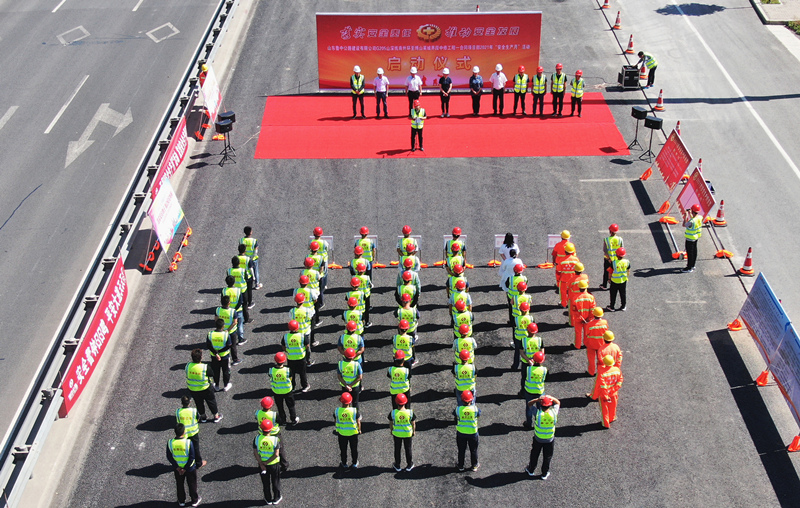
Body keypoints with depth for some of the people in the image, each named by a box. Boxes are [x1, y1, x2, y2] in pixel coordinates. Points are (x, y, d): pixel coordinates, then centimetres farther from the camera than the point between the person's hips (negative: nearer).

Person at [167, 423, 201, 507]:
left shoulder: (170, 443, -18)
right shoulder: (188, 442, -25)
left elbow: (169, 457, -10)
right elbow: (192, 457, -21)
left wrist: (177, 467, -5)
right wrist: (186, 468, -11)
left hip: (177, 468, 2)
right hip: (190, 468, -2)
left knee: (180, 484, 24)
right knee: (192, 484, 19)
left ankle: (181, 501, 39)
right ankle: (195, 500, 35)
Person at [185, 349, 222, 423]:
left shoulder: (188, 365, -17)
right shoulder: (205, 367, -28)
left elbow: (187, 376, -1)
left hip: (192, 389, 3)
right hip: (205, 389, -3)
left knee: (199, 403, 24)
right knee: (211, 401, 19)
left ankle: (203, 417, 42)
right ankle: (216, 416, 35)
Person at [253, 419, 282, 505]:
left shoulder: (257, 439, -17)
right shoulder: (275, 439, -22)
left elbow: (255, 453, -15)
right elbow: (276, 454, -23)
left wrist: (261, 464, -10)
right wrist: (267, 462, -14)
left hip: (262, 464, 2)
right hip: (274, 464, -2)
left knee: (265, 483, 22)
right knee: (275, 482, 21)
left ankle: (268, 499, 38)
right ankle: (276, 498, 37)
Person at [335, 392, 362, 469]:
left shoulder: (337, 411, -18)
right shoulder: (354, 411, -22)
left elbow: (335, 420, -3)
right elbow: (358, 422, -13)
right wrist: (359, 430, 5)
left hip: (341, 433, 1)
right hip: (353, 433, -1)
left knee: (343, 449, 21)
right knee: (354, 449, 21)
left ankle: (344, 464, 35)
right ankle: (354, 464, 35)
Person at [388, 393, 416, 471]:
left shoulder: (393, 413, -24)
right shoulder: (410, 412, -24)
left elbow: (391, 424, -9)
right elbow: (413, 424, -10)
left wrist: (391, 432, 10)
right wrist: (413, 431, 9)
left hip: (396, 434, 0)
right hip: (408, 434, 0)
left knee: (397, 449, 21)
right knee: (408, 449, 22)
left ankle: (397, 466, 39)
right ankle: (409, 465, 40)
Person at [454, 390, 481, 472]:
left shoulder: (458, 409, -22)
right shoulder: (475, 409, -22)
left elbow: (454, 415, 0)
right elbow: (479, 416, -1)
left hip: (461, 433, 0)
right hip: (472, 433, 0)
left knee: (461, 450, 21)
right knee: (473, 450, 22)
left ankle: (461, 466, 36)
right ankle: (474, 466, 37)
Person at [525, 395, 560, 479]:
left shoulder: (538, 413, -28)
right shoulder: (553, 413, -23)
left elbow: (529, 404, -12)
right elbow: (558, 402, -4)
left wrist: (537, 399, -28)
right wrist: (552, 398, -21)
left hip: (538, 439, 0)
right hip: (549, 440, 1)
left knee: (534, 454, 23)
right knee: (547, 457, 21)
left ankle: (531, 470, 43)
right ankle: (544, 474, 36)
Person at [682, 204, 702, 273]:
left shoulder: (691, 222, -34)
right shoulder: (700, 217, -8)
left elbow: (684, 225, -17)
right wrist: (690, 214, 15)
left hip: (690, 239, -8)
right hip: (696, 237, 8)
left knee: (690, 252, 3)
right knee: (694, 251, 19)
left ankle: (689, 268, 13)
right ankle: (692, 265, 34)